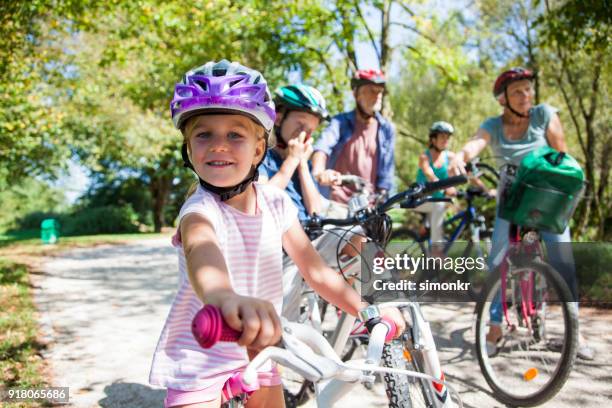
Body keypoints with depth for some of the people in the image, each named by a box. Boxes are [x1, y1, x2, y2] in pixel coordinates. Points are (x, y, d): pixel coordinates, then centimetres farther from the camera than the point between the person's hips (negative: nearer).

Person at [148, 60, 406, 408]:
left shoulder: (276, 203, -9)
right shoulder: (199, 210, -25)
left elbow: (316, 270, -4)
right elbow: (202, 255, -49)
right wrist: (228, 299, -71)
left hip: (255, 349, 5)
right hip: (198, 357, -4)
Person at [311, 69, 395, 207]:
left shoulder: (386, 129, 5)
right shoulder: (340, 122, -2)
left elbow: (386, 171, 5)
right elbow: (322, 147, -21)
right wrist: (319, 172, -42)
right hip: (337, 201, -2)